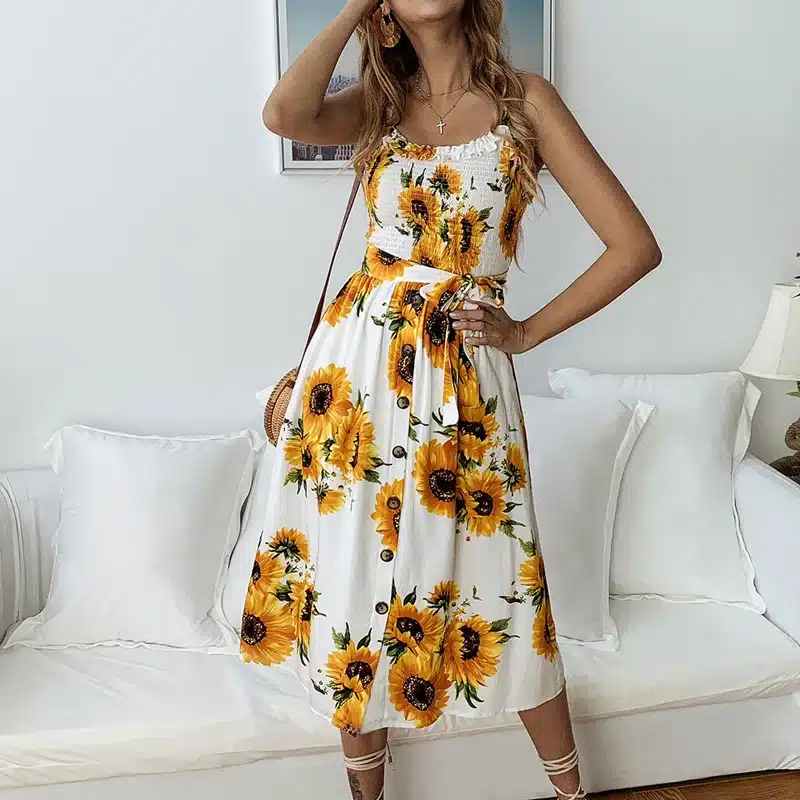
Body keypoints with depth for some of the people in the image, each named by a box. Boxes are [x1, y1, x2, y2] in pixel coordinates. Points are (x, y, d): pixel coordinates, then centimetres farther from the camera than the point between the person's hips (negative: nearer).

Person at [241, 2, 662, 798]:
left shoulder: (525, 100, 1)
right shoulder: (379, 103, 9)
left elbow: (634, 245, -4)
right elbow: (284, 115, -15)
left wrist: (529, 331, -2)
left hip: (463, 373, -2)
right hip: (357, 362, 3)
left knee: (497, 586, 7)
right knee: (350, 574, 9)